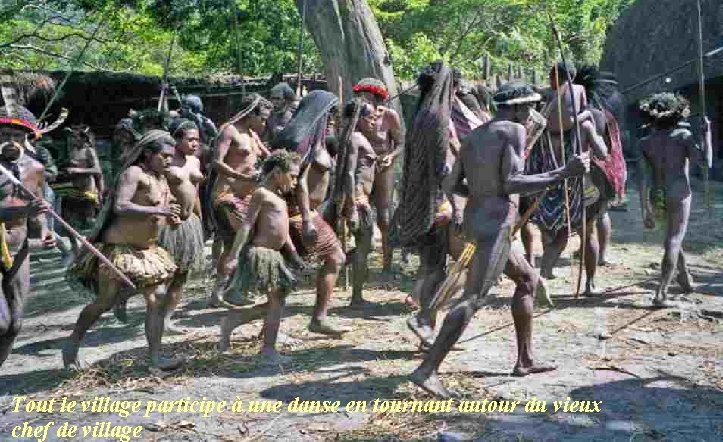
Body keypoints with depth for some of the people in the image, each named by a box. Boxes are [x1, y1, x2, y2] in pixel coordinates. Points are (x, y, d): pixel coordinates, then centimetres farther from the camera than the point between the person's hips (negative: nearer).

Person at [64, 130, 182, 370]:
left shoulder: (162, 179, 10)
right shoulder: (134, 173, -15)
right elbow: (120, 206, -28)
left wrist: (171, 217, -3)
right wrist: (158, 211, -32)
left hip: (147, 249, 8)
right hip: (120, 248, -8)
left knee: (159, 299, -3)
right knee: (105, 301, 2)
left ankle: (155, 356, 0)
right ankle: (73, 343, 24)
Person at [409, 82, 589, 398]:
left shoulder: (473, 136, 15)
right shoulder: (514, 131, -7)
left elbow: (451, 184, 13)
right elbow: (511, 183, -17)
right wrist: (563, 174, -17)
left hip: (475, 220, 10)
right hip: (495, 224, -10)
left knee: (527, 279, 22)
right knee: (474, 299, -13)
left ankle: (524, 360, 25)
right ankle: (426, 370, -19)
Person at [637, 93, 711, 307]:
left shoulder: (645, 142, 2)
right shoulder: (683, 136, -6)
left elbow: (642, 178, -5)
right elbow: (706, 161, -13)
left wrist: (645, 210, -4)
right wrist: (706, 133, -2)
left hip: (657, 199, 4)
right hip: (679, 196, -4)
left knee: (674, 237, 27)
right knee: (673, 243, -3)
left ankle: (685, 278, 40)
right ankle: (661, 294, -12)